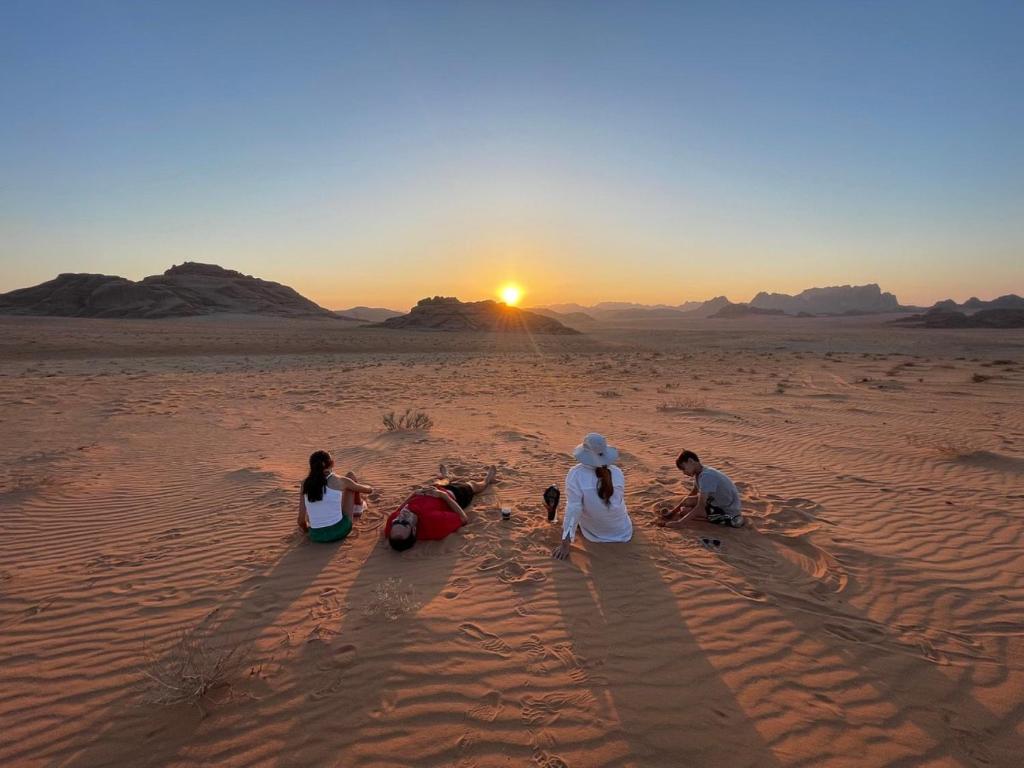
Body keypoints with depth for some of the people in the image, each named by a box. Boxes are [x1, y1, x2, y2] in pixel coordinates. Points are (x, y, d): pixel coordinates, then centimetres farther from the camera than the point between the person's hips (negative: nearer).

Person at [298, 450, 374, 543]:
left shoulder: (305, 483, -1)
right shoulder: (339, 481, -7)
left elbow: (301, 519, -1)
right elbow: (369, 489, 10)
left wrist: (306, 530, 21)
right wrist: (370, 488, 34)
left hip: (316, 536, 3)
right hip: (339, 531, -2)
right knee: (350, 475, 14)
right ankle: (358, 507, 39)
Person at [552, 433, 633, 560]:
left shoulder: (575, 474, -24)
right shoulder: (617, 472, -14)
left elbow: (573, 509, -25)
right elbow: (620, 499, 3)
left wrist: (565, 545, -19)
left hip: (594, 535, -1)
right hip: (623, 532, 2)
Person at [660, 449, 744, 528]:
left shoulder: (706, 476, -25)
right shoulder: (699, 474, 4)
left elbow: (700, 507, -29)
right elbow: (689, 497, 16)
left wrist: (678, 523, -29)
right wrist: (673, 511, 9)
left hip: (729, 512, -9)